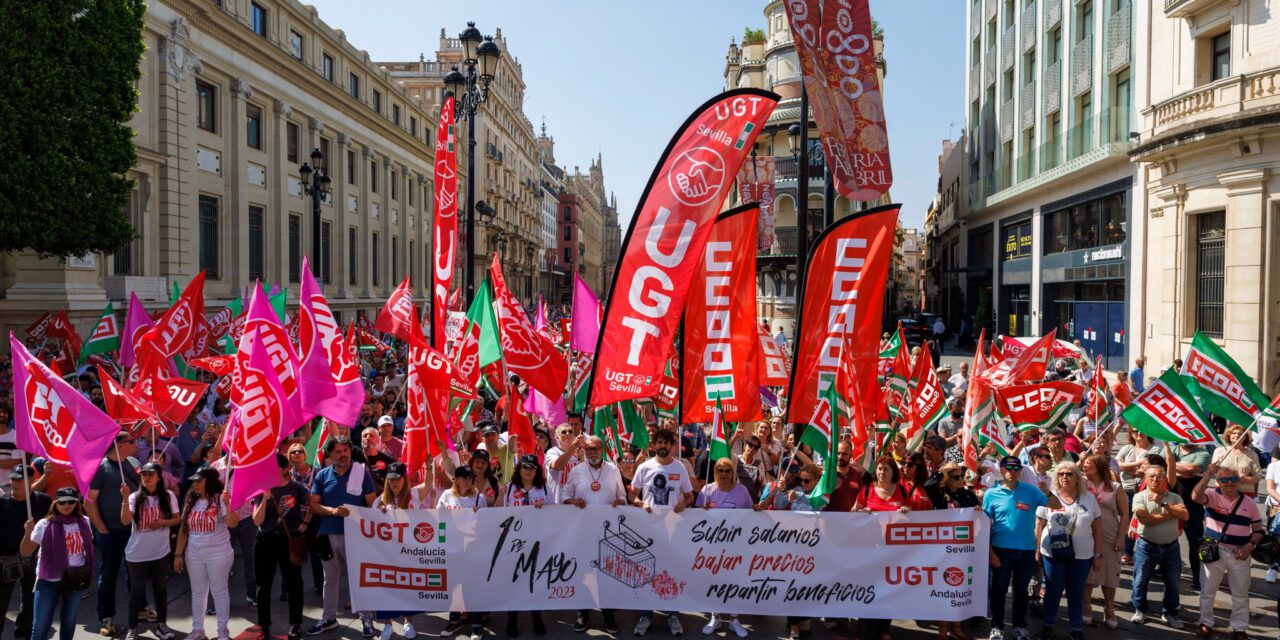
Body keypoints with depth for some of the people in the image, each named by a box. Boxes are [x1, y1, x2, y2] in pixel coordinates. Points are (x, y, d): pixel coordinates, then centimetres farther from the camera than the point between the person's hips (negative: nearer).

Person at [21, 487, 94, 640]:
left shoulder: (84, 522, -2)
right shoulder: (44, 524, -12)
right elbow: (25, 552, -13)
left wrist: (88, 570, 8)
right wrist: (28, 533, -30)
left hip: (76, 579, 3)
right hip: (48, 580, -3)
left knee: (69, 619, 18)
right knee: (41, 623, 0)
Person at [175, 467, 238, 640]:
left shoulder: (220, 499, -11)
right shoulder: (191, 502, 5)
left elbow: (232, 524, -24)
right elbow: (183, 529, 8)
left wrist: (227, 505, -38)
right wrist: (178, 554, 6)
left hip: (218, 555, -5)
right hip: (194, 555, 5)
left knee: (219, 591, 5)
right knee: (197, 593, 15)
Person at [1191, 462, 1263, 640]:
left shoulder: (1249, 503, 0)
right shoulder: (1212, 495, -8)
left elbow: (1258, 530, 5)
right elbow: (1196, 496, -31)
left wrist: (1250, 545, -12)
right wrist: (1207, 475, -36)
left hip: (1239, 554, 2)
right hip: (1213, 551, -2)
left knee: (1241, 594, 12)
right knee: (1207, 590, 8)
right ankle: (1206, 624, 23)